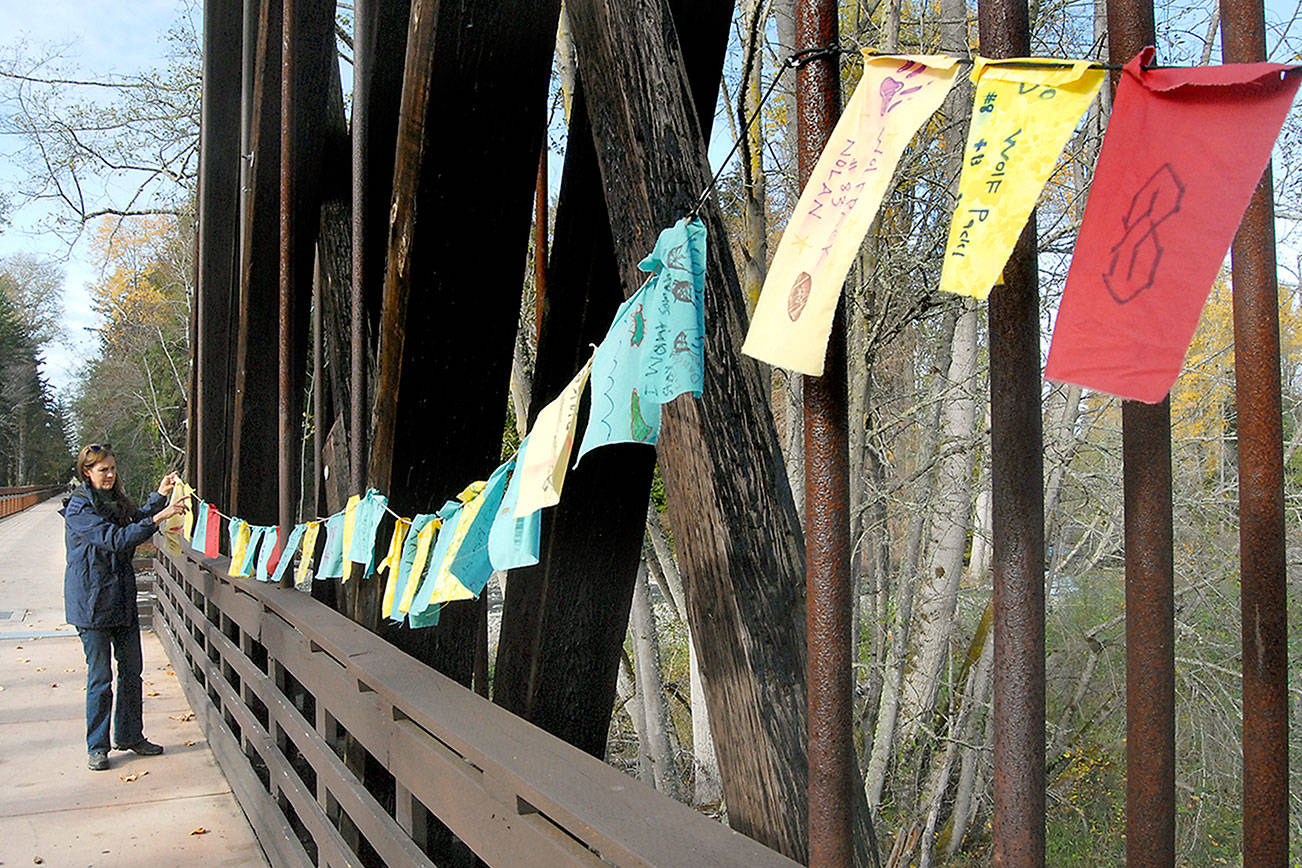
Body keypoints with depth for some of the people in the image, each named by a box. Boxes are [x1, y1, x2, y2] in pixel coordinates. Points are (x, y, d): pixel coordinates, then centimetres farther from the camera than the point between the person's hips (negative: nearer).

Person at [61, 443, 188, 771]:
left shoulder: (114, 500, 11)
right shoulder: (80, 508, -13)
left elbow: (135, 522, 26)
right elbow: (115, 539, -24)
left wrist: (160, 495, 15)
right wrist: (157, 517, -29)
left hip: (122, 598, 8)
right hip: (92, 602, -7)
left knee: (131, 670, 12)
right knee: (100, 676, 0)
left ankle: (130, 735, 24)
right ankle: (97, 746, 13)